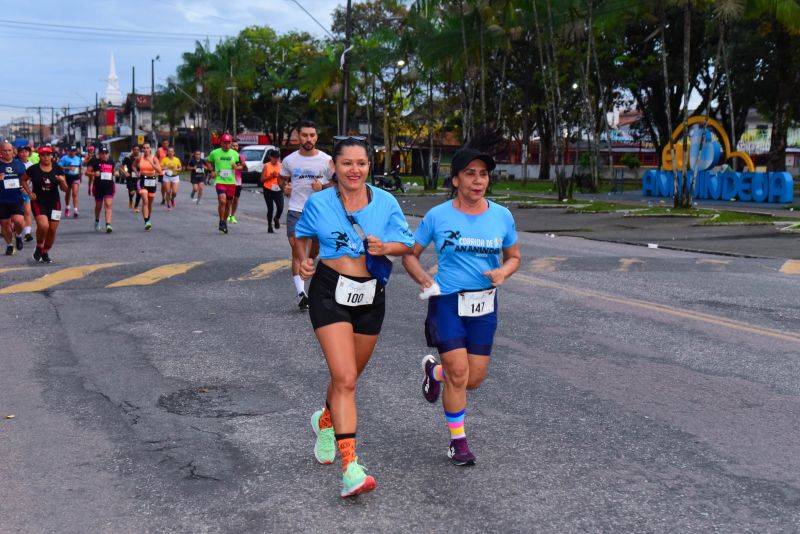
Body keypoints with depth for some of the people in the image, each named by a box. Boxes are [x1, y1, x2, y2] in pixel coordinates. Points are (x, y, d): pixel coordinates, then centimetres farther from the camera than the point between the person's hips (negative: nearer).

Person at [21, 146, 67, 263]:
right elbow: (23, 180, 12)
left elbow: (65, 189, 3)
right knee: (43, 226, -22)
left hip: (54, 202, 3)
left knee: (52, 229, 2)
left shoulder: (58, 169, 0)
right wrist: (30, 192, 1)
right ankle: (39, 247, 5)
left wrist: (62, 181, -18)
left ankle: (45, 252, 23)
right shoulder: (33, 169, -4)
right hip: (38, 202, -2)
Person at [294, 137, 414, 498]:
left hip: (370, 297, 3)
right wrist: (303, 259, -5)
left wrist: (385, 247, -19)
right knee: (345, 379, -16)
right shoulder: (318, 203, -3)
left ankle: (325, 421, 51)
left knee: (347, 376, 18)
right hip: (330, 294, -3)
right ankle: (350, 468, -18)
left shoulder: (385, 203, -2)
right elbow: (301, 235, 13)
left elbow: (406, 244, 2)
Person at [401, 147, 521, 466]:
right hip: (447, 300, -3)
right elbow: (410, 255, 4)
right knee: (458, 373, -9)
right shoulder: (438, 216, -5)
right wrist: (424, 280, -15)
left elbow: (513, 257, 13)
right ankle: (458, 440, 11)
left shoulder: (502, 216, 2)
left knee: (474, 379, 6)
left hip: (484, 304, 3)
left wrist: (502, 272, -9)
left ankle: (434, 369, 39)